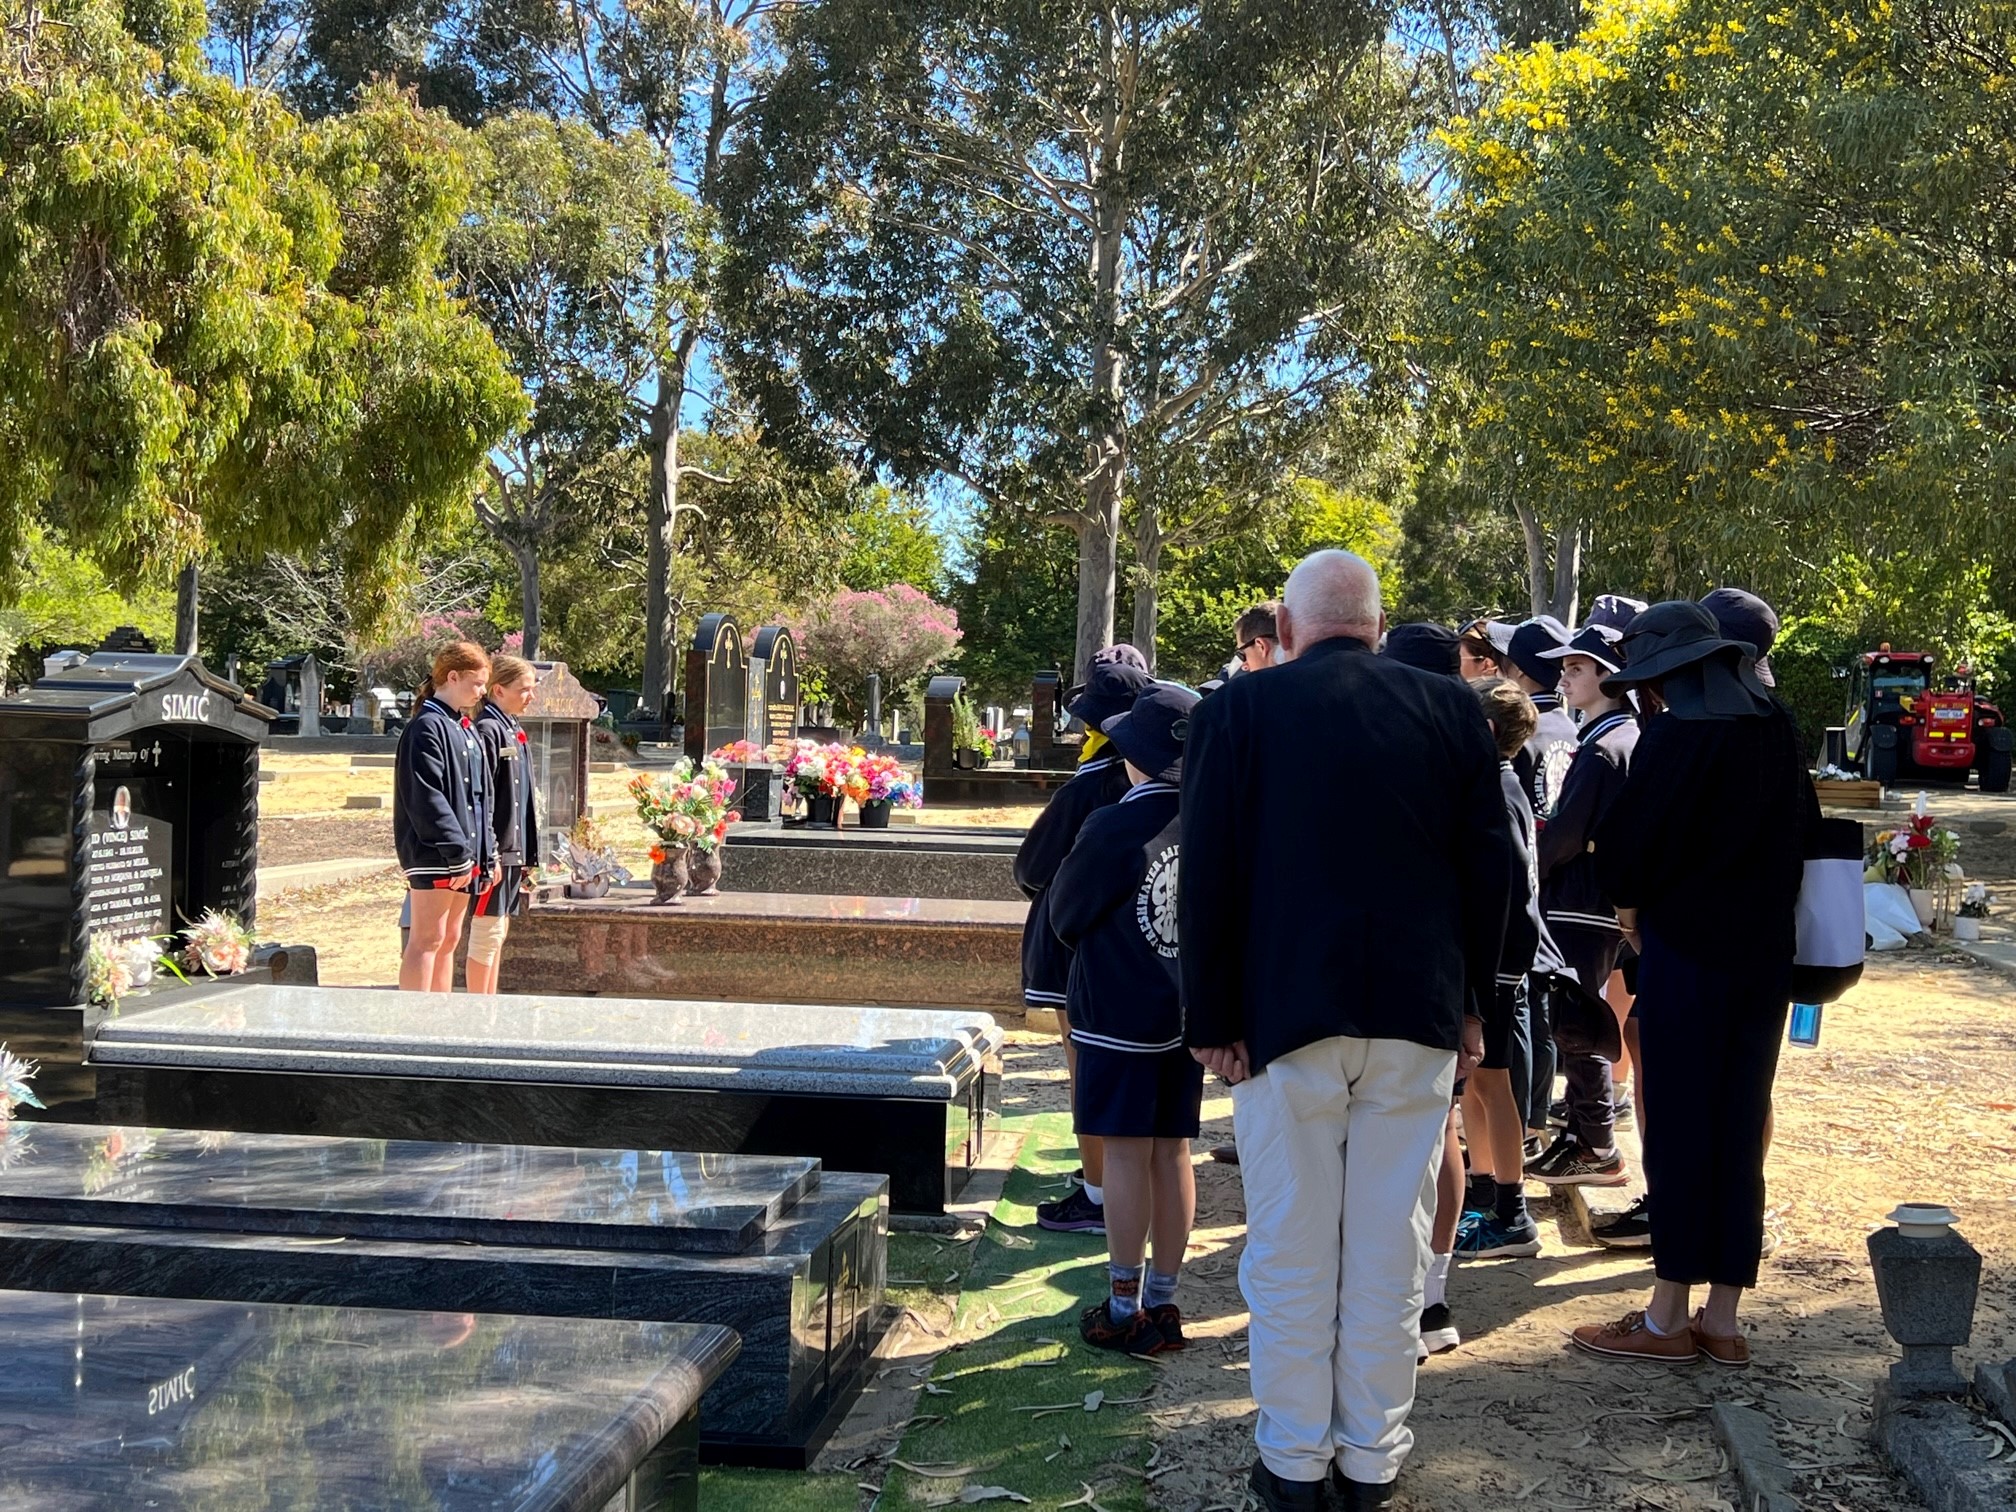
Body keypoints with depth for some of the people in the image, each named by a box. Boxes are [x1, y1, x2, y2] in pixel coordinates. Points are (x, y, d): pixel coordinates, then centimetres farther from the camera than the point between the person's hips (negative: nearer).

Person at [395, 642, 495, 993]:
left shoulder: (467, 729, 18)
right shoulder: (426, 727, -11)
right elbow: (426, 798, -20)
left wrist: (486, 853, 15)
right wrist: (457, 849, -22)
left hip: (464, 854, 9)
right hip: (433, 854, -9)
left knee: (449, 940, 13)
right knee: (427, 940, -8)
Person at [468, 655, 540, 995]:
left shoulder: (514, 731, 15)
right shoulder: (488, 731, -13)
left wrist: (527, 852, 19)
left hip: (514, 849, 9)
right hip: (496, 851, -9)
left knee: (499, 930, 14)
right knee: (487, 931, -4)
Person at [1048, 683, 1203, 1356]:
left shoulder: (1115, 827, -17)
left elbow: (1064, 915, -5)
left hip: (1119, 1016, -6)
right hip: (1187, 1015, 6)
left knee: (1126, 1153, 1)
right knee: (1173, 1151, 11)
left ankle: (1125, 1308, 9)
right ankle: (1163, 1305, 20)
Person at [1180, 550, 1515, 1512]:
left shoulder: (1239, 710, -5)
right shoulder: (1451, 710, 2)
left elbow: (1208, 878, -6)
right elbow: (1490, 867, 5)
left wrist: (1211, 1021, 0)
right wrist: (1469, 1000, 13)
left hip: (1287, 1016, -2)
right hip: (1418, 1019, 3)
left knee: (1291, 1253, 7)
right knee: (1389, 1251, 10)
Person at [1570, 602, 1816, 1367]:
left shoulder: (1673, 739, -16)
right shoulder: (1779, 731, 5)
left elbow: (1626, 846, -14)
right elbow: (1804, 831, 14)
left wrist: (1631, 906, 5)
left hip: (1684, 953, -6)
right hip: (1765, 954, 6)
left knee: (1677, 1128, 2)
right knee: (1740, 1130, 10)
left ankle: (1669, 1317, 11)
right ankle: (1723, 1318, 17)